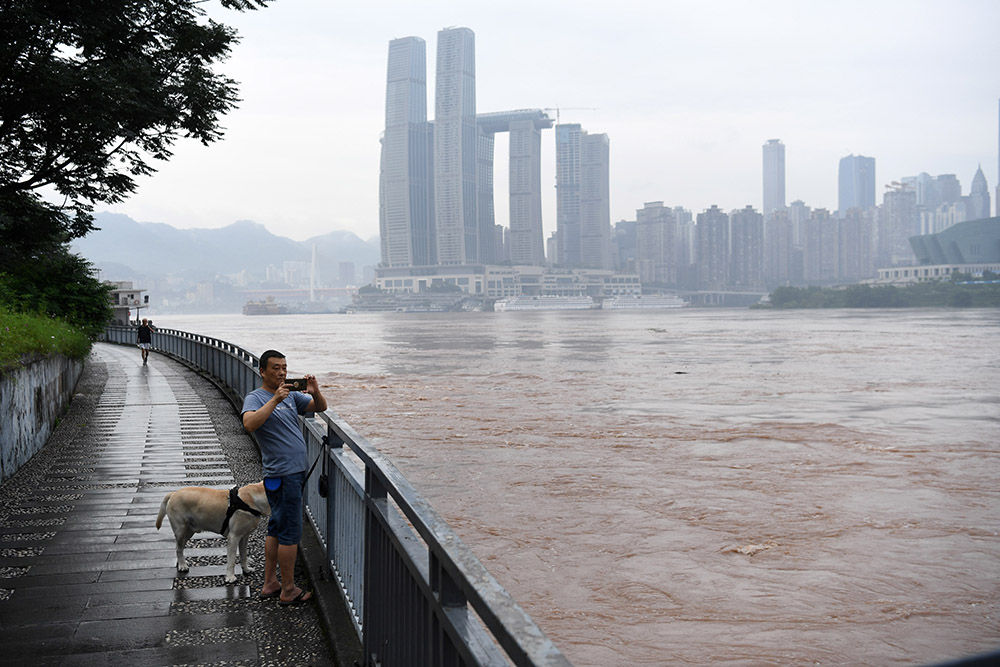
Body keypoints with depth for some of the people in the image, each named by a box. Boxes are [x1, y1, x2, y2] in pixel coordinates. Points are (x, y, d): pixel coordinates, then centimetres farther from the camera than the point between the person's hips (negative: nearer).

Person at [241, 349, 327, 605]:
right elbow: (250, 424, -28)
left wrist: (314, 392, -7)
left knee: (276, 529, 15)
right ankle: (288, 590, 6)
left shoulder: (291, 395, 13)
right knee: (290, 533, -3)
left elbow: (320, 407, 13)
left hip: (296, 471, 8)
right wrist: (275, 400, -32)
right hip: (282, 474, -8)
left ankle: (269, 584, 25)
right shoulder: (255, 398, -9)